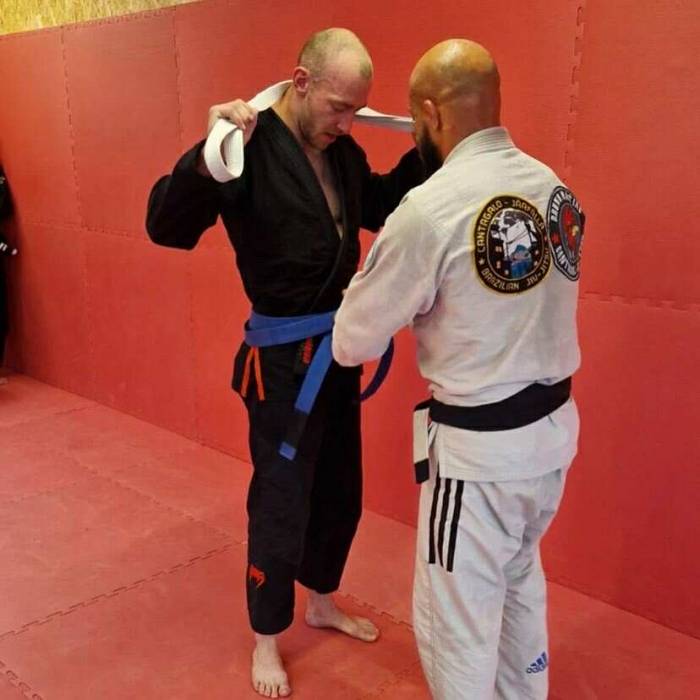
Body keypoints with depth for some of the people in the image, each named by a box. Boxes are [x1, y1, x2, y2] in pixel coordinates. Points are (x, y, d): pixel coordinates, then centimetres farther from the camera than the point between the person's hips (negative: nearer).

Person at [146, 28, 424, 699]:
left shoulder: (340, 150, 3)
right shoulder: (252, 147, -19)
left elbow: (380, 207, 19)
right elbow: (166, 226, -25)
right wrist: (210, 151, -39)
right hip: (282, 361, -7)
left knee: (339, 490, 20)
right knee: (282, 502, 6)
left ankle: (320, 603, 44)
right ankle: (266, 640, 29)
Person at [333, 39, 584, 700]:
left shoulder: (429, 209, -21)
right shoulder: (555, 188, 1)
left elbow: (354, 342, -10)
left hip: (477, 446, -8)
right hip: (553, 425, 8)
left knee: (454, 619, 12)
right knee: (519, 582, 29)